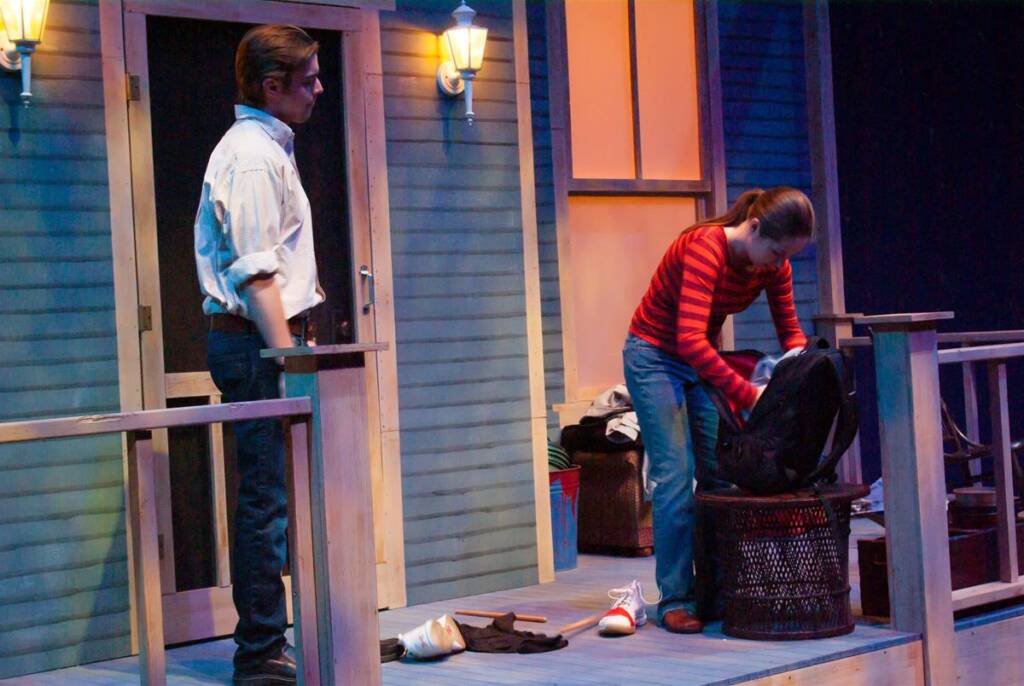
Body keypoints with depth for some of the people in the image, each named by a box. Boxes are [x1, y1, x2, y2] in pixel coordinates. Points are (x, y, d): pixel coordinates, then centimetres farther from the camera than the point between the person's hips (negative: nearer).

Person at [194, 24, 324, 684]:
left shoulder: (267, 148, 21)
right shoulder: (253, 156, -12)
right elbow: (255, 274, -20)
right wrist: (288, 358, -23)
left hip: (265, 341, 11)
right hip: (257, 341, -11)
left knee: (267, 498, 13)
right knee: (269, 499, -9)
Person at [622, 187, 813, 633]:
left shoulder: (774, 264, -9)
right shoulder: (706, 247, -31)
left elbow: (790, 331, 1)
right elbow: (690, 339, -40)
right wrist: (748, 394, -42)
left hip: (701, 360, 7)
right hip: (655, 357, -7)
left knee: (721, 474, 3)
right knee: (675, 477, -12)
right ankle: (674, 599, -7)